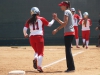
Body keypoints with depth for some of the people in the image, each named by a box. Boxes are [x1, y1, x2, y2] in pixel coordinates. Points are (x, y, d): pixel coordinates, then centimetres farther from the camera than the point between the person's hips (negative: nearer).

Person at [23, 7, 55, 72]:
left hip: (31, 37, 4)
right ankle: (39, 66, -16)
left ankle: (35, 58, -9)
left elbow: (25, 28, 4)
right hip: (39, 37, -4)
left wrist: (25, 34, 24)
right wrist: (53, 20, 27)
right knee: (40, 52, -1)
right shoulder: (41, 19, 2)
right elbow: (49, 24, 10)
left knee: (36, 51, 23)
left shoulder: (29, 21, 9)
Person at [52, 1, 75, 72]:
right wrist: (56, 18, 21)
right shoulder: (68, 12, 22)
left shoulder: (66, 11, -7)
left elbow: (65, 23, -18)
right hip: (70, 33, 10)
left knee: (68, 50, -11)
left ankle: (71, 67, -13)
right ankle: (71, 67, 14)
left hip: (69, 33, -10)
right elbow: (63, 23, 24)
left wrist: (57, 29, -18)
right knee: (68, 50, 12)